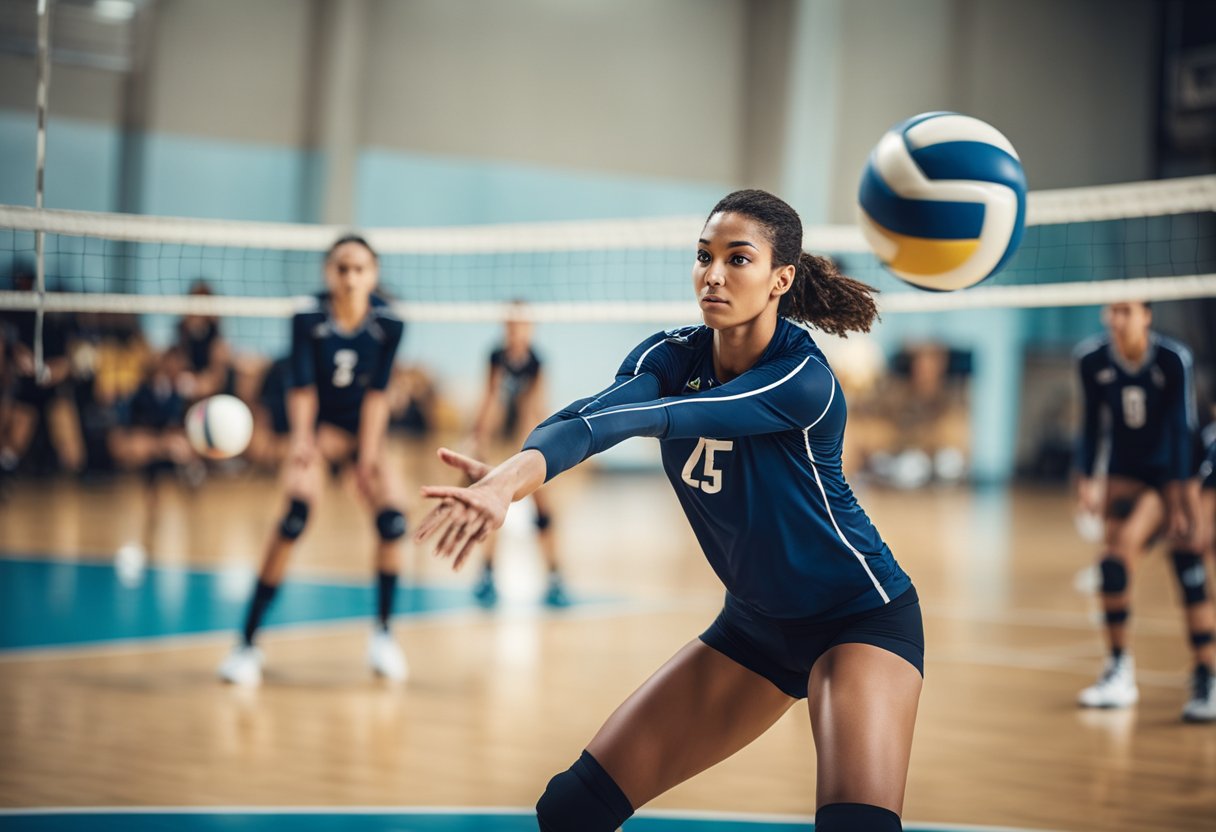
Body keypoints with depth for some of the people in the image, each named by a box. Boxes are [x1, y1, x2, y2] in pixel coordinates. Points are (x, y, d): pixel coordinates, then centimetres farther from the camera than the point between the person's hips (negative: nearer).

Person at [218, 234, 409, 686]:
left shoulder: (388, 324, -15)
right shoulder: (308, 319, -18)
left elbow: (378, 392, -14)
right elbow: (302, 387, -18)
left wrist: (369, 454, -19)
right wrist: (301, 440, -33)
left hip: (365, 429, 2)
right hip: (319, 426, -2)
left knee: (392, 520, -15)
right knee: (296, 515, -24)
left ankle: (383, 632, 10)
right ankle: (248, 641, -17)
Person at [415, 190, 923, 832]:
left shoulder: (804, 381, -25)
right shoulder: (670, 358, -8)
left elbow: (655, 418, -38)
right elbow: (589, 416, -28)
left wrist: (511, 479, -50)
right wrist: (512, 477, -50)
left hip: (861, 616, -6)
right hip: (755, 622, 6)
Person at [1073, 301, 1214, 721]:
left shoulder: (1174, 358, -19)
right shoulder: (1092, 358, -10)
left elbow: (1182, 430, -19)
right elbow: (1091, 424, 1)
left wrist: (1181, 501, -22)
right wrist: (1086, 480, -6)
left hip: (1173, 470, -2)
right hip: (1125, 473, 2)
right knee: (1113, 560, -12)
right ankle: (1119, 670, 2)